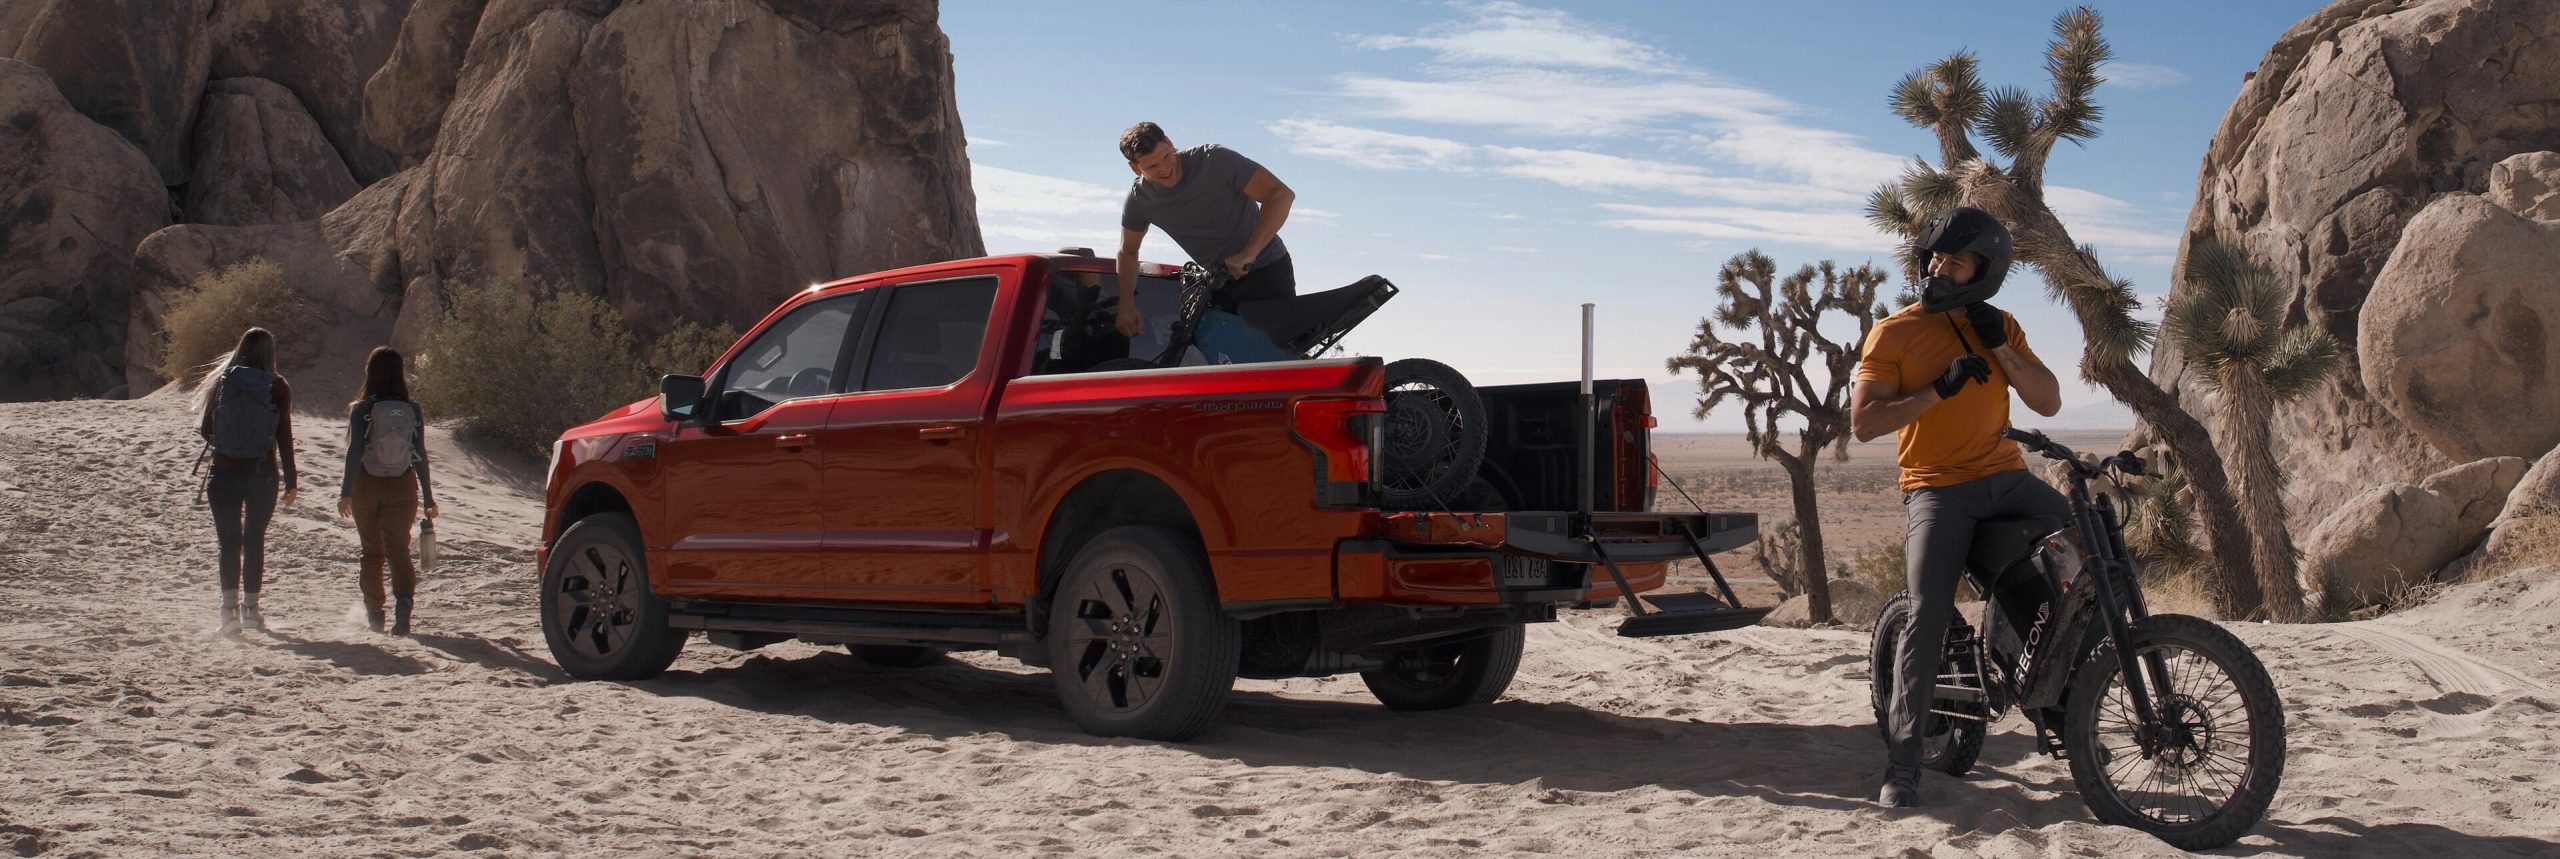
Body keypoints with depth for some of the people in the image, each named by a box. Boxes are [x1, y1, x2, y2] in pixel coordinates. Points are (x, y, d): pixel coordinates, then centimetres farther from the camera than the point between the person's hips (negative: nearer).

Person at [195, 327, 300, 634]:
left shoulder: (222, 381, -1)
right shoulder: (278, 388, -5)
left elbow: (205, 430, 4)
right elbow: (285, 437, -5)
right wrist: (291, 480, 0)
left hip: (224, 473, 0)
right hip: (263, 475, 0)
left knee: (230, 542, 3)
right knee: (254, 540, 12)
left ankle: (230, 606, -8)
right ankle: (250, 607, 17)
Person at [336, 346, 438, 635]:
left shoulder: (361, 409, -8)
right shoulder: (412, 410, -2)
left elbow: (354, 451, -12)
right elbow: (420, 456, -1)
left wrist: (345, 492, -9)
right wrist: (428, 498, 4)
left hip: (367, 488, -1)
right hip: (402, 489, 1)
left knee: (372, 550, 14)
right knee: (399, 548, 4)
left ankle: (374, 612, 19)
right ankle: (404, 599, -21)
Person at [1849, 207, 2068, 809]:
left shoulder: (2001, 327, 13)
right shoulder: (1894, 332, -1)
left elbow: (2048, 402, 6)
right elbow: (1863, 422, -9)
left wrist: (2001, 348, -7)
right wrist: (1941, 387, -18)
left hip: (2007, 477, 5)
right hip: (1937, 488, -5)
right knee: (1928, 616, -18)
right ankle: (1901, 764, -13)